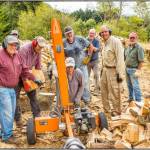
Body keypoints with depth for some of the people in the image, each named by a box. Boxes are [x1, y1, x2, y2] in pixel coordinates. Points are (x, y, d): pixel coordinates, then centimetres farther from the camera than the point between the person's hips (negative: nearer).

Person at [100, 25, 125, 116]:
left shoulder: (115, 41, -14)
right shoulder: (105, 43, 14)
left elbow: (120, 58, -19)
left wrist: (120, 73, -21)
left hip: (113, 70, -9)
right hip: (105, 70, 9)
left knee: (114, 93, -1)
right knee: (104, 91, 17)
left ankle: (116, 111, 16)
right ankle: (107, 110, 32)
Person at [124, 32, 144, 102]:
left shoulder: (139, 48, -15)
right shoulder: (128, 47, 8)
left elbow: (141, 61, -18)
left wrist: (138, 70, -21)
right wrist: (125, 67, 14)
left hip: (133, 69, -8)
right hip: (127, 68, 8)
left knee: (135, 86, -6)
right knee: (129, 85, 18)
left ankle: (138, 101, 2)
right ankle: (131, 98, 33)